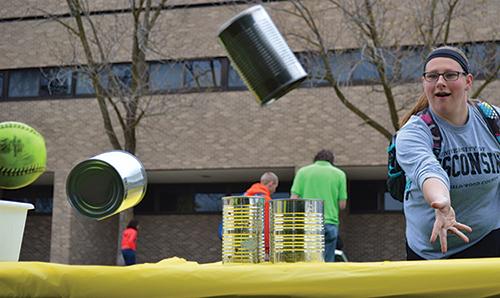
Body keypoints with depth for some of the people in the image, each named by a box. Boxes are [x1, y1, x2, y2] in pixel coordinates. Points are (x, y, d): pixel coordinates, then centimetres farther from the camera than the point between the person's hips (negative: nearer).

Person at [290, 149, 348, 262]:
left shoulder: (303, 171, 7)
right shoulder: (339, 174, 8)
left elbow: (293, 200, 0)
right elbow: (342, 204, 5)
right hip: (330, 222, 0)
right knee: (327, 262, 3)